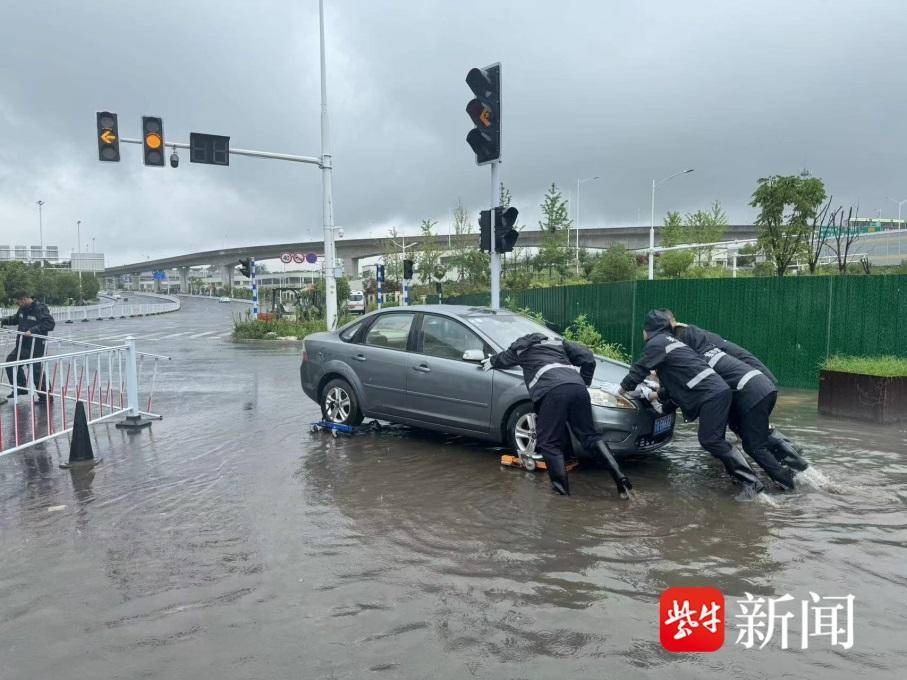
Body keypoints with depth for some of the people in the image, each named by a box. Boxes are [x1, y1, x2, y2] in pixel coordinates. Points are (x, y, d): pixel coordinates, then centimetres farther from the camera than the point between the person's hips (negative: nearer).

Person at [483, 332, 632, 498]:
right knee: (590, 436, 11)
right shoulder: (558, 342, 34)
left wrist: (490, 361, 68)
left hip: (552, 391, -4)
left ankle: (561, 487, -5)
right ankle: (618, 475, -1)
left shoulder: (520, 349, 28)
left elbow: (502, 358, 47)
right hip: (577, 387, 4)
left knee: (549, 443, 3)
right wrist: (584, 383, 32)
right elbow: (588, 357, 23)